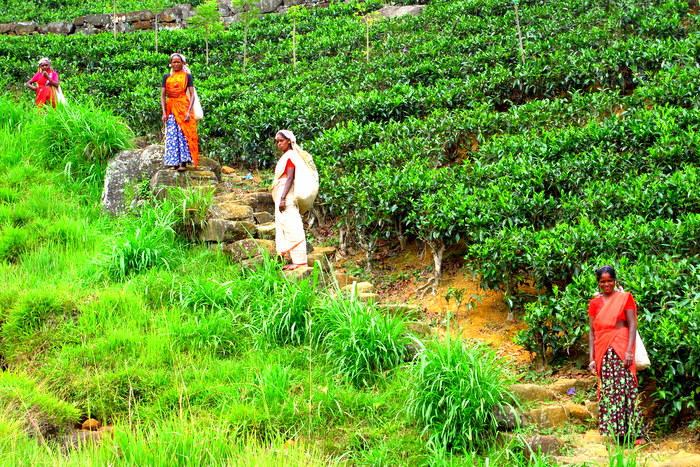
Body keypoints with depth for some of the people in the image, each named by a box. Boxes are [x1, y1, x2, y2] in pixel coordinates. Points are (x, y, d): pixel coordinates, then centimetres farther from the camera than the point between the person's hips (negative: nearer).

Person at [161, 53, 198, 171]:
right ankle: (175, 162, 0)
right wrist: (164, 112, 1)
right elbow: (163, 96, 12)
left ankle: (184, 162, -12)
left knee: (183, 134, -9)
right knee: (172, 135, -2)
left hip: (183, 107, -3)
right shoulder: (166, 77, 14)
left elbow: (192, 94, 0)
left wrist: (189, 111, -11)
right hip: (170, 107, 3)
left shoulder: (187, 76, 6)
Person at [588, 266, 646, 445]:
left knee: (626, 388, -9)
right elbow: (592, 331, 12)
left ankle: (635, 433, -9)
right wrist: (592, 358, 5)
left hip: (621, 348, -3)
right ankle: (616, 432, 0)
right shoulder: (595, 303, 14)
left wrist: (629, 351, -12)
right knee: (607, 390, -1)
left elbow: (632, 325, -1)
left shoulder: (625, 298, 5)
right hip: (603, 351, 3)